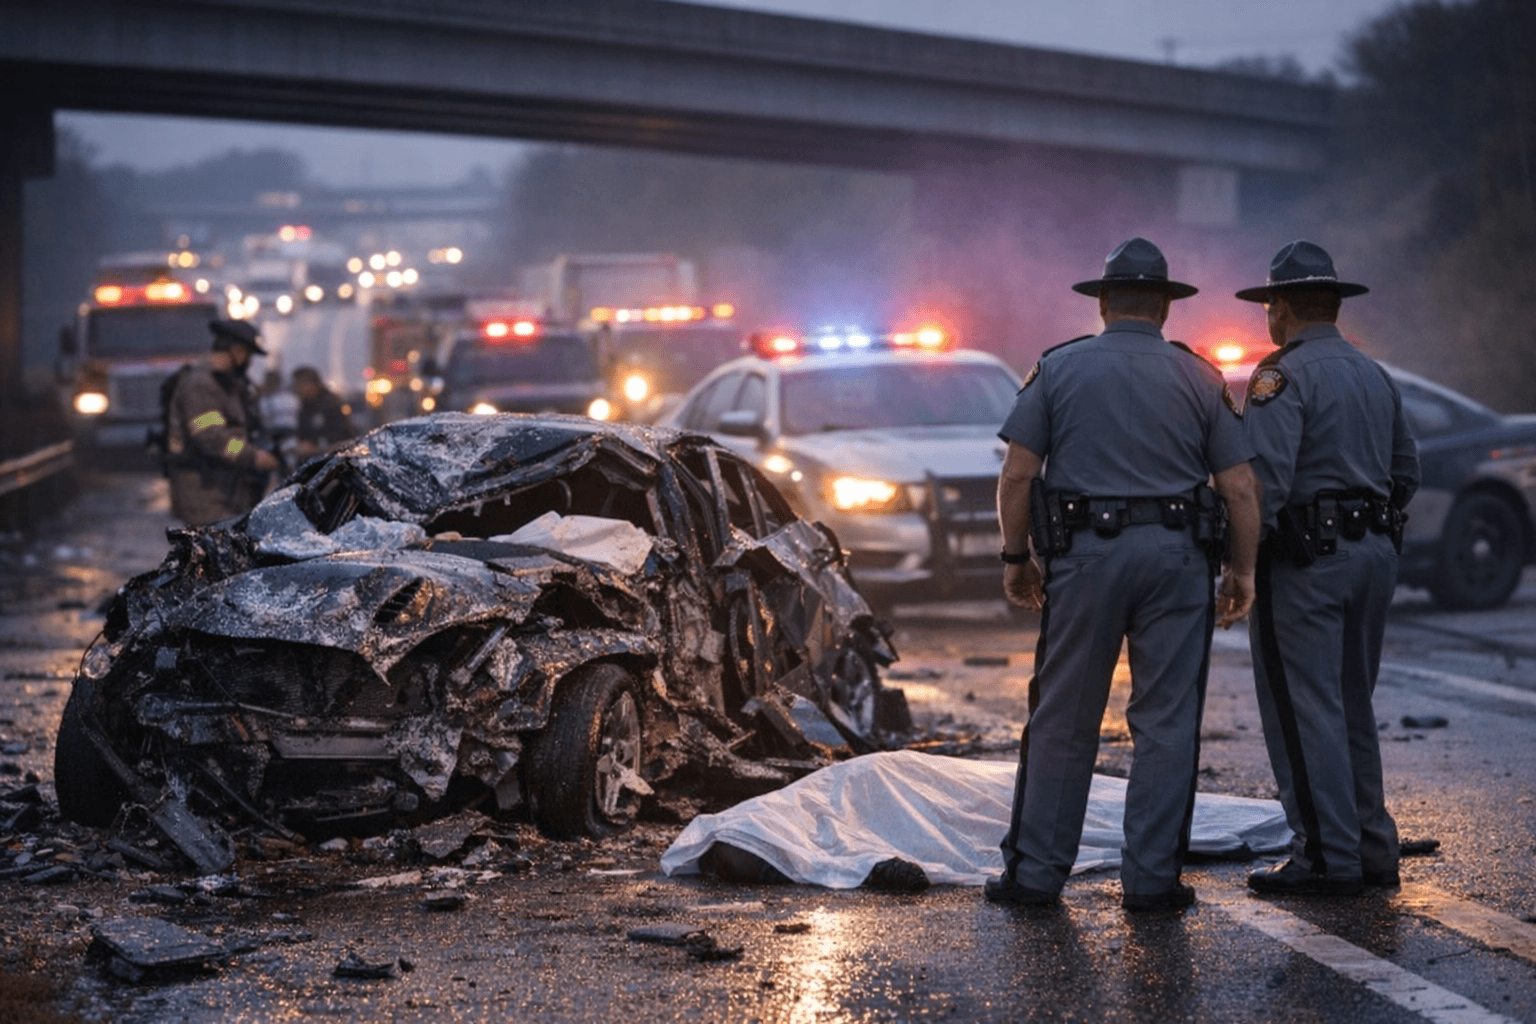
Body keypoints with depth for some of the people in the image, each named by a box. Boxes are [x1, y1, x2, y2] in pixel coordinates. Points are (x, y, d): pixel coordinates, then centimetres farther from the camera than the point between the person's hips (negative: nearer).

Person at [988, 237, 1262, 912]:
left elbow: (1016, 475, -2)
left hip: (1084, 554, 0)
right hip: (1177, 558, 0)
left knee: (1063, 722, 6)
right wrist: (1243, 571, 12)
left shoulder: (1059, 369, 4)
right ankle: (1150, 877, 5)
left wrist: (1016, 557, 7)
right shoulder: (1199, 378, 6)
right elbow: (1240, 487, 2)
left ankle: (1035, 873, 9)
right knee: (1166, 722, 5)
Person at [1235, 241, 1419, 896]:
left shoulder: (1283, 375, -10)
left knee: (1303, 710, -4)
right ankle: (1372, 849, 19)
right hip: (1374, 553, 8)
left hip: (1305, 557, -8)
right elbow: (1406, 472, 18)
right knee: (1353, 707, 16)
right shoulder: (1376, 378, 15)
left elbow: (1265, 476, -20)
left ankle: (1327, 860, -5)